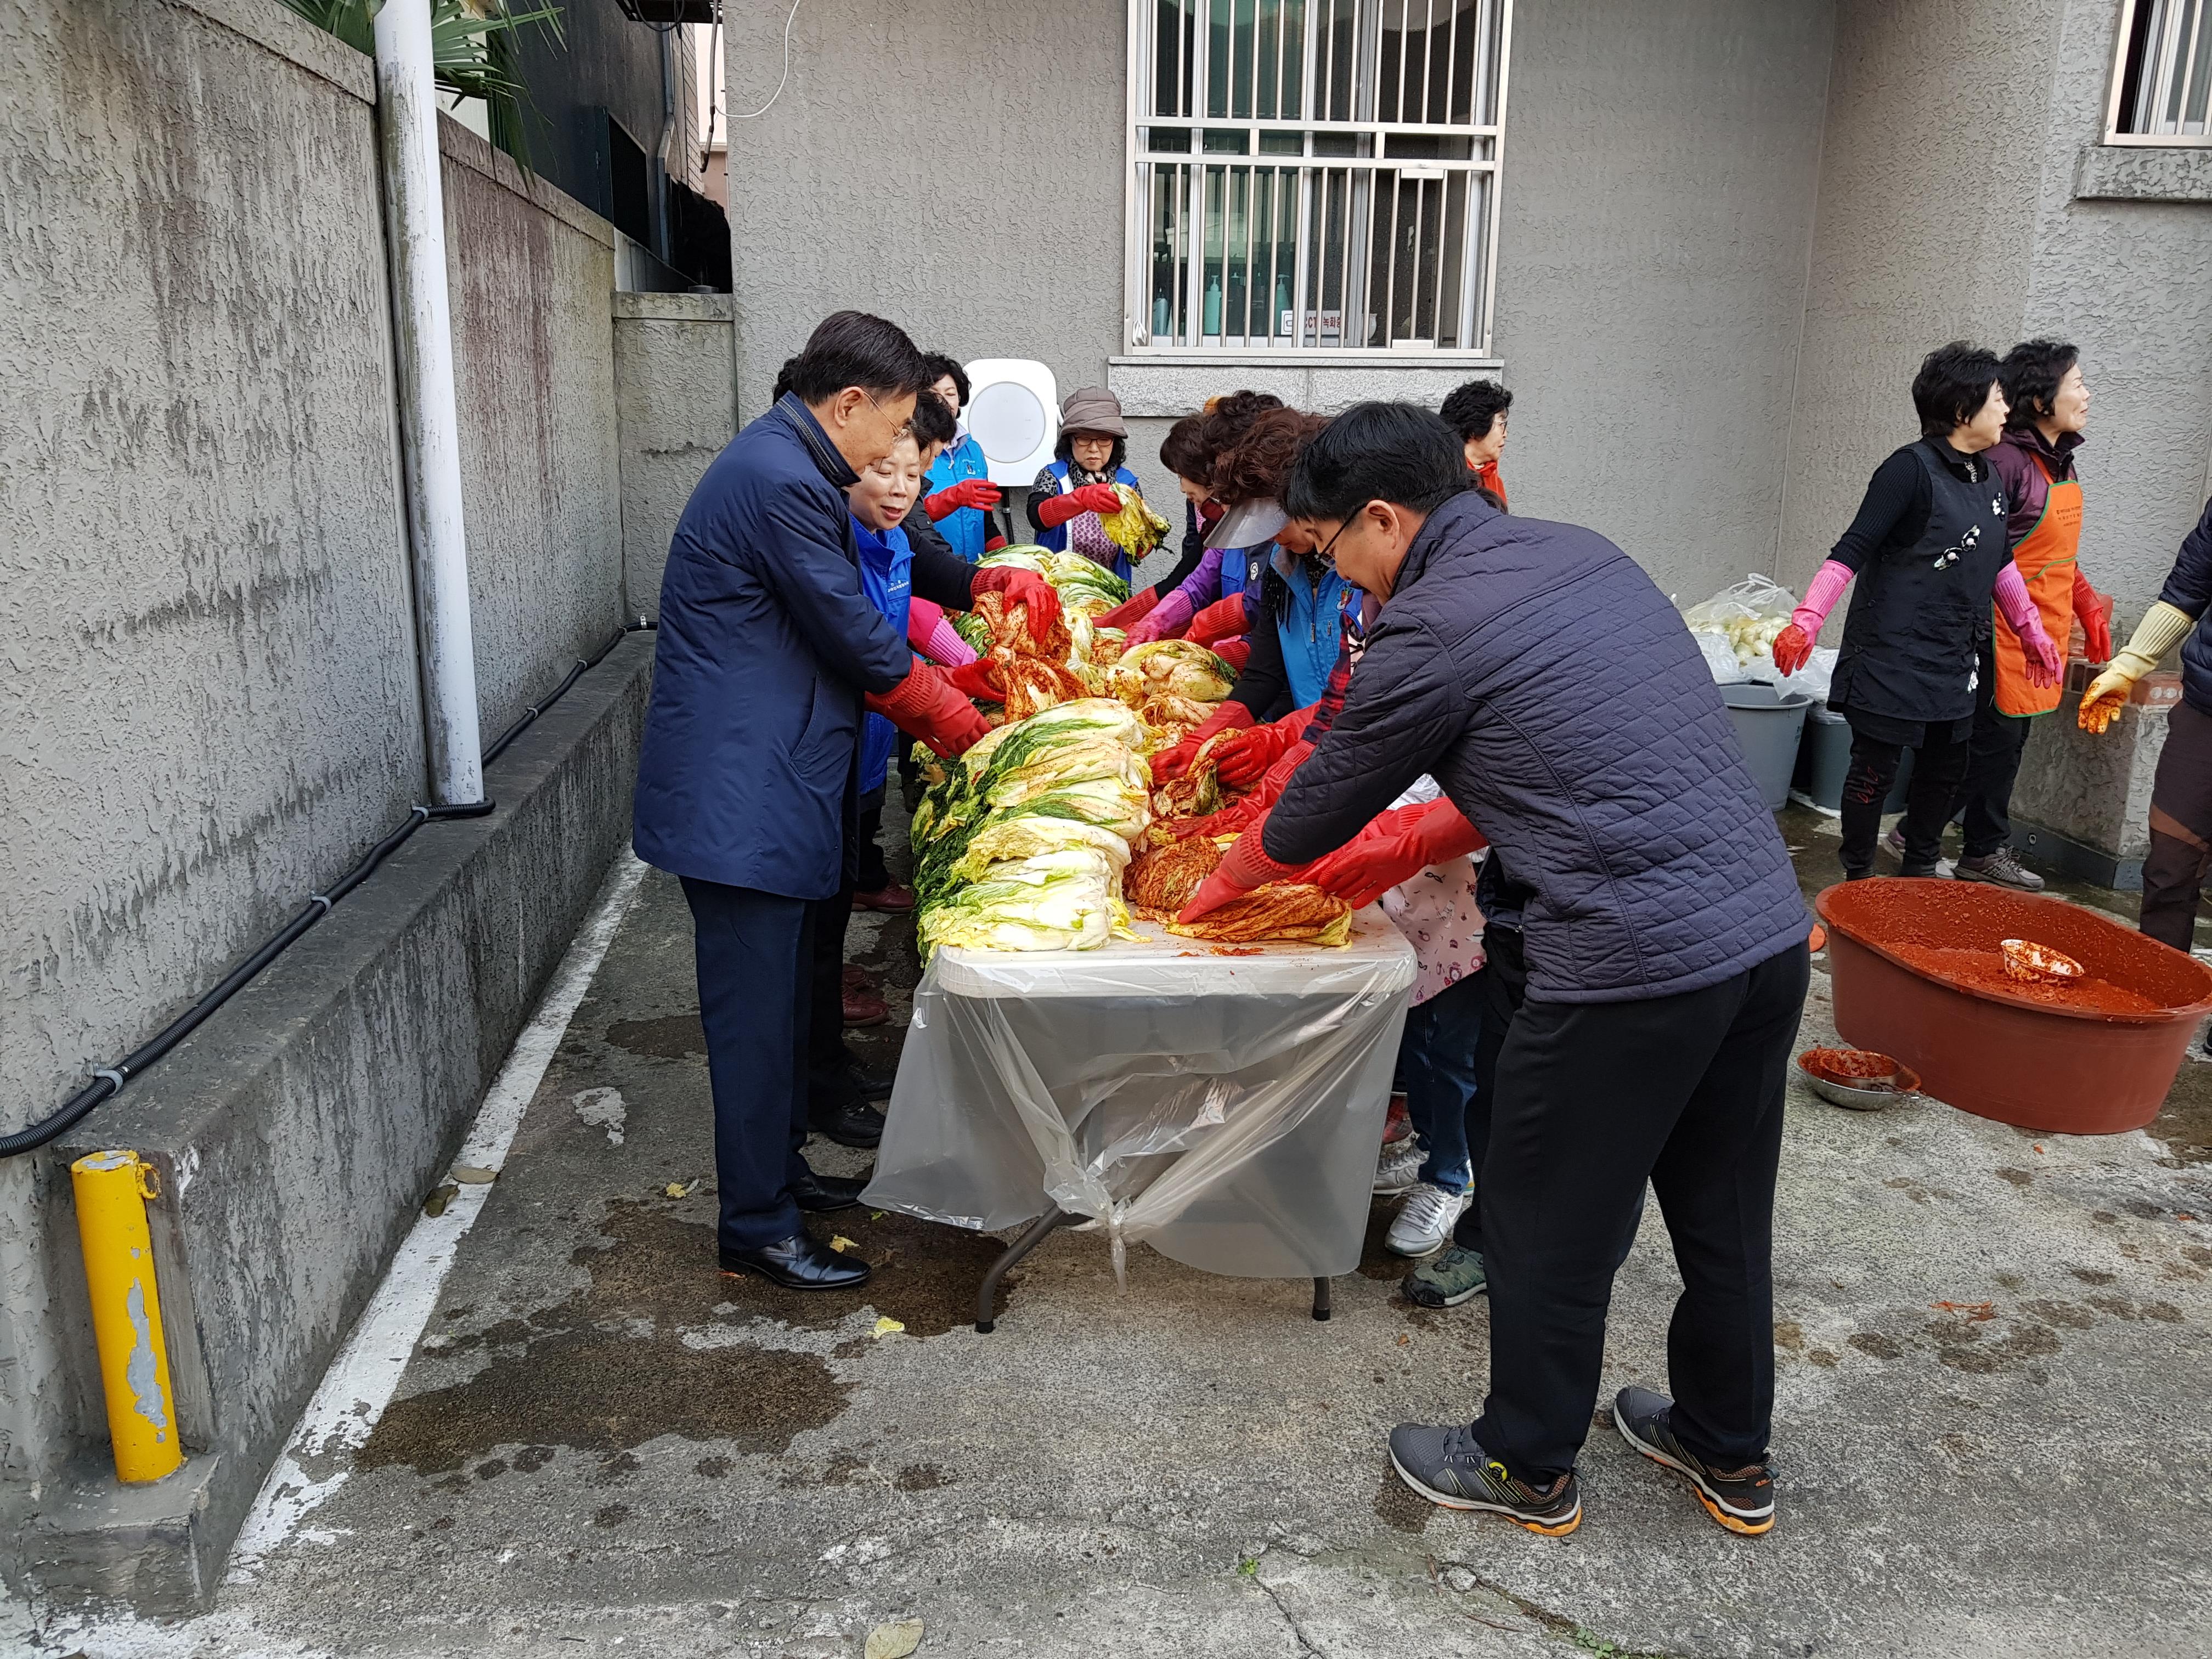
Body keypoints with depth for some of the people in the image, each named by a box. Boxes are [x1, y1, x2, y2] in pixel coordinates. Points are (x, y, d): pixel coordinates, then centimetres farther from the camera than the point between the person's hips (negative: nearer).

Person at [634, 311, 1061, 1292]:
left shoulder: (786, 465, 15)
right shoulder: (780, 482, -19)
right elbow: (859, 640, -15)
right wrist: (962, 727, -2)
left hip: (767, 779, 11)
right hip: (740, 794, -11)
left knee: (780, 996, 19)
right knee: (754, 1010, -2)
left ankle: (777, 1170, 33)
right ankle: (756, 1229, 10)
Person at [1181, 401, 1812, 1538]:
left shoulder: (1428, 631, -11)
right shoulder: (1581, 552, 13)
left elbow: (1319, 810, 1)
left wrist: (1217, 885, 20)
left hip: (1632, 968, -8)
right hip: (1773, 930, 8)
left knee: (1550, 1231, 13)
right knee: (1725, 1216, 23)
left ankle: (1527, 1471, 33)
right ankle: (1730, 1454, 43)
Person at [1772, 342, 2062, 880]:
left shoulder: (1988, 478, 11)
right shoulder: (1913, 468, -13)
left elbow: (2000, 564, 23)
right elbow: (1852, 551, -17)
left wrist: (2033, 632, 26)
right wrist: (1806, 622, -26)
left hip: (1955, 663, 8)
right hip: (1893, 657, -8)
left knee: (1944, 771, 15)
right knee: (1875, 771, 1)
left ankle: (1921, 872, 30)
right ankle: (1858, 882, 14)